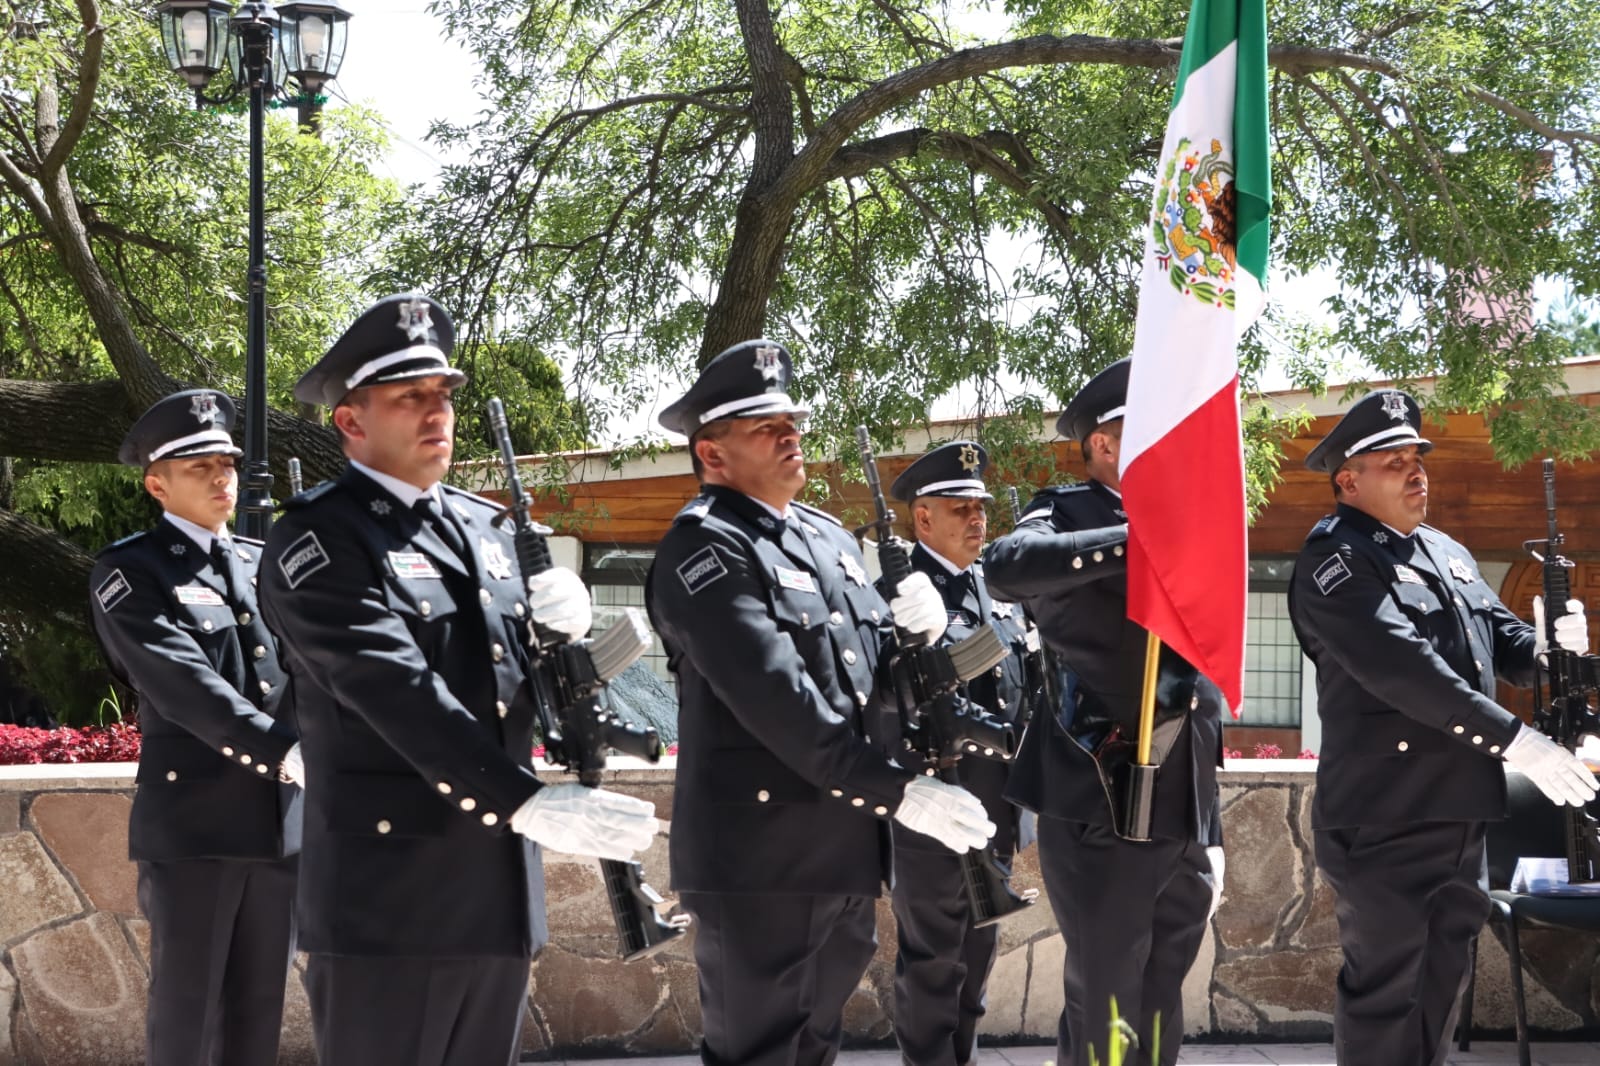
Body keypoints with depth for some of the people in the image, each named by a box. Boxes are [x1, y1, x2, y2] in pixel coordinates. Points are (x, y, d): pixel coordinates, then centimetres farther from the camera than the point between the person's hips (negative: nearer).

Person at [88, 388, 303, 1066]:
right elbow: (182, 682, -15)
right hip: (193, 823, -5)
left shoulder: (265, 565, 17)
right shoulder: (128, 572, -2)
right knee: (187, 1009, -2)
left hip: (282, 816, 5)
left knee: (260, 1007, 8)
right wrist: (283, 751, -24)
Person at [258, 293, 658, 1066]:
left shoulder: (486, 527, 16)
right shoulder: (318, 539, -8)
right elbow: (398, 693, -21)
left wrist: (561, 630, -4)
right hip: (390, 899, -7)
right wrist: (529, 804, -30)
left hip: (498, 893, 7)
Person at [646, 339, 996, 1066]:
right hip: (761, 858, -8)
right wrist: (898, 792, -24)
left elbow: (868, 671, 21)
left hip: (843, 850, 8)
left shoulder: (827, 536, 16)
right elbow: (776, 698, -22)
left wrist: (911, 631, -3)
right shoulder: (704, 547, -12)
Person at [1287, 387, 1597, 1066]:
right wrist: (1516, 742, -24)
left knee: (1441, 987, 16)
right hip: (1385, 824, -8)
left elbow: (1504, 641, 21)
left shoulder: (1447, 553, 18)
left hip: (1461, 818, 8)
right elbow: (1400, 668, -22)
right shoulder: (1335, 557, -11)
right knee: (1384, 992, -3)